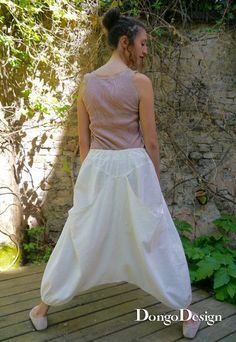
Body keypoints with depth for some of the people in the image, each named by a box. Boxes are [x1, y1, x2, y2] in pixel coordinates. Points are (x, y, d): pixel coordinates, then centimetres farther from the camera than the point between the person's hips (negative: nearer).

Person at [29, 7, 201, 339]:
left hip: (97, 168, 4)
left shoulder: (87, 82, 4)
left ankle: (42, 309, 31)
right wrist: (155, 178, 6)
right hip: (133, 168, -3)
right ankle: (186, 317, 28)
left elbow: (83, 140, 6)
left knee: (80, 241, 16)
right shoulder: (140, 82, -8)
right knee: (158, 242, 12)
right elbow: (150, 141, -7)